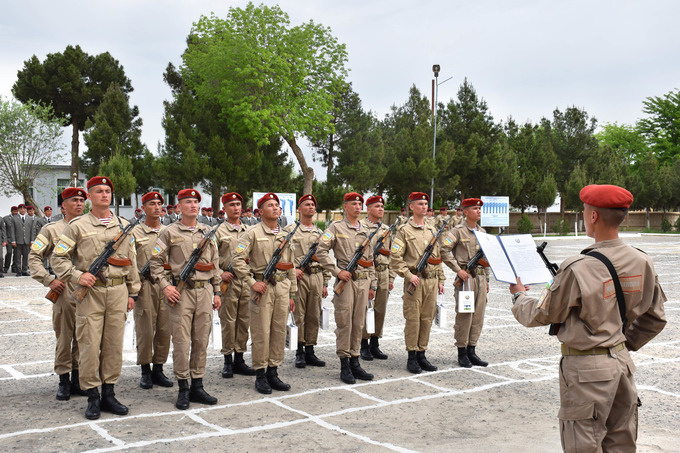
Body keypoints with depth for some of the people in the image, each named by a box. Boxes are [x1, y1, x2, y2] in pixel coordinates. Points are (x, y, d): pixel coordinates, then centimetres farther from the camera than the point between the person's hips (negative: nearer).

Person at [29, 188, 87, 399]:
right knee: (64, 336, 2)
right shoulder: (51, 229, 3)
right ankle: (64, 380, 13)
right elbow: (34, 257, 2)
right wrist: (49, 280, -8)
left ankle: (77, 378, 18)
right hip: (65, 290, -3)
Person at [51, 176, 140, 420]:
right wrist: (77, 276, -13)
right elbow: (57, 257, 1)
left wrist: (132, 292, 12)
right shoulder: (77, 226, 1)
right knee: (89, 346, -2)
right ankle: (92, 398, 10)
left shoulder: (123, 225, 11)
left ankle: (109, 394, 18)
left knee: (114, 345, 7)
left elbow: (131, 261, 15)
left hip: (118, 292, 3)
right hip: (90, 292, -3)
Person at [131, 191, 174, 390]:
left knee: (164, 330, 5)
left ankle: (158, 369, 16)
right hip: (145, 287, -3)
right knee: (145, 331, 0)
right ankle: (145, 372, 11)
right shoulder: (135, 232, 2)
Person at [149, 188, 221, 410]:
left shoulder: (207, 231, 13)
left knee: (201, 340, 7)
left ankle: (197, 386, 16)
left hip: (205, 290, 4)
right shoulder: (170, 232, 2)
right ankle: (183, 388, 8)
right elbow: (155, 261, 1)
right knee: (182, 342, -2)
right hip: (182, 292, -4)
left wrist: (217, 291, 13)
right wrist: (165, 285, -10)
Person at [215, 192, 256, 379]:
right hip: (228, 281, -4)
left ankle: (239, 359, 17)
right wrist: (220, 273, -13)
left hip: (247, 281, 4)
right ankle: (228, 361, 9)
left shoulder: (249, 231, 13)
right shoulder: (218, 231, -1)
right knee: (228, 322, -1)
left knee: (244, 321, 7)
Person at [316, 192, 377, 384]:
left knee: (358, 323, 8)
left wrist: (372, 285, 15)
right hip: (346, 281, -5)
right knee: (344, 323, -3)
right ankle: (345, 366, 4)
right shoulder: (336, 228, -1)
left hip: (363, 282, 5)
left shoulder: (365, 231, 17)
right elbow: (321, 251, -9)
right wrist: (337, 271, -14)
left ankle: (355, 363, 16)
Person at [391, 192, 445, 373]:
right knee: (413, 319, -2)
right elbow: (396, 257, -9)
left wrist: (440, 280, 15)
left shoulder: (432, 230, 16)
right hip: (415, 280, -6)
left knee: (427, 318, 8)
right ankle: (411, 357, 6)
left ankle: (422, 354, 18)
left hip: (431, 280, 6)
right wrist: (409, 275, -17)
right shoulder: (404, 231, -3)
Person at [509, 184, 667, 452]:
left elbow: (541, 315, -8)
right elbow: (655, 319, 10)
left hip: (585, 368, -7)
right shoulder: (642, 262, -2)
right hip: (623, 362, 7)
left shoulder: (577, 269, -22)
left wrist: (519, 296, 12)